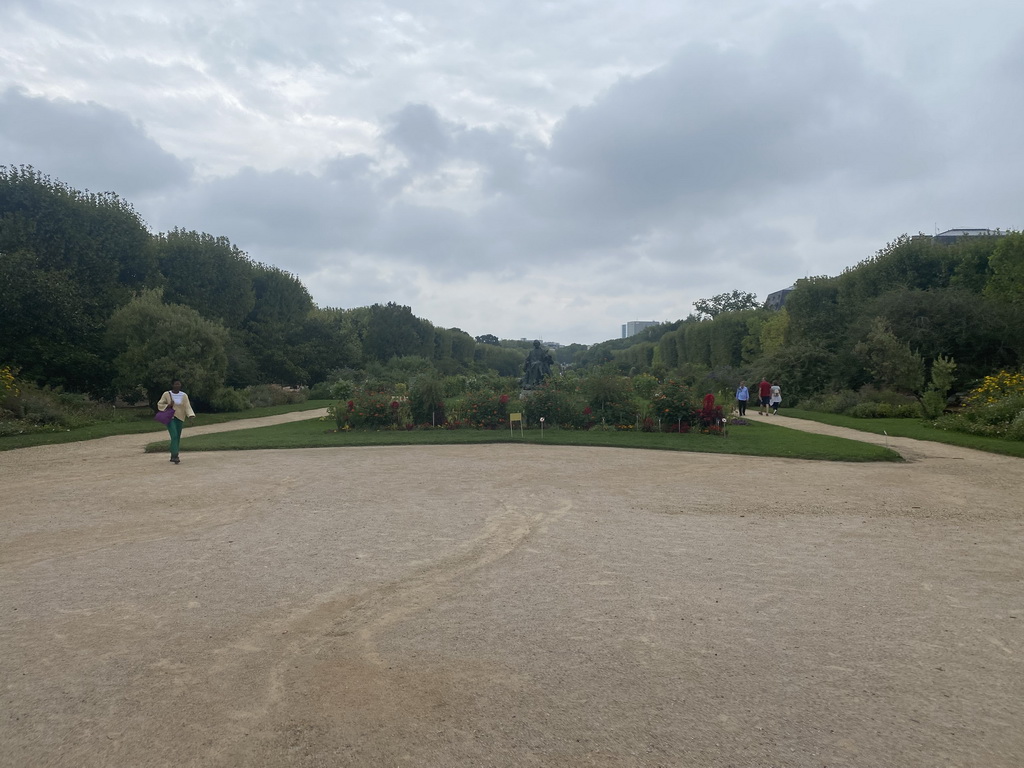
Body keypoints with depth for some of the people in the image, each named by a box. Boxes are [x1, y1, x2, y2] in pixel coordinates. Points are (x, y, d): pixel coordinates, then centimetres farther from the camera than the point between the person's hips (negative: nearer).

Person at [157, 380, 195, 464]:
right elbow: (159, 405, 3)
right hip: (170, 418, -3)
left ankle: (172, 456, 23)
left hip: (180, 418, 3)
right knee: (174, 436, -18)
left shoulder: (184, 396, 0)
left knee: (177, 438, 8)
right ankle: (175, 456, -20)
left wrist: (191, 415, -25)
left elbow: (187, 407, -8)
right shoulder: (166, 394, -4)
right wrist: (168, 405, -16)